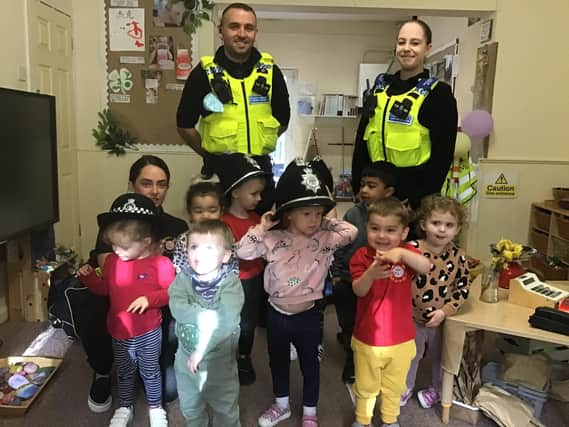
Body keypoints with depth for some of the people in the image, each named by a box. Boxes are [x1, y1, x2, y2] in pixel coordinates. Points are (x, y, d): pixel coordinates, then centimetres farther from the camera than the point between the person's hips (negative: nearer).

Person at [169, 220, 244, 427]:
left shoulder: (231, 282, -19)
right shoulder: (183, 278, -9)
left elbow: (226, 320, -28)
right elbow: (177, 309, -24)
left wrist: (202, 349, -26)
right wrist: (211, 314, -29)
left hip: (220, 358, -3)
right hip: (186, 356, 4)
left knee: (225, 410, 17)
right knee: (190, 407, 26)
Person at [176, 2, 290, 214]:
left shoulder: (270, 71, 3)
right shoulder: (205, 72, -3)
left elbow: (283, 120, 13)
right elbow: (185, 125, 3)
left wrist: (257, 145, 8)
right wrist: (210, 152, 4)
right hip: (218, 169, -2)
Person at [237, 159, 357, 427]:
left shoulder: (325, 239, -9)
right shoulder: (274, 240, -10)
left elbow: (351, 231, -9)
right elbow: (243, 252, -12)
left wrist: (327, 223, -8)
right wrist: (261, 228, -17)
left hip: (308, 316, 0)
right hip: (277, 314, 1)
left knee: (309, 364, 17)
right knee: (278, 361, 21)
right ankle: (281, 405, 45)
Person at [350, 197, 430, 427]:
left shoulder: (406, 253, -9)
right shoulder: (361, 255, -13)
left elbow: (426, 267, -30)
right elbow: (359, 290, -22)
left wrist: (402, 254, -48)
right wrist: (370, 274, -43)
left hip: (400, 338, 1)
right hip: (367, 338, -1)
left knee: (395, 386, 23)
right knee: (366, 386, 19)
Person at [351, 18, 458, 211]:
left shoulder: (439, 93, -5)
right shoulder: (380, 86, 9)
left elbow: (442, 155, -10)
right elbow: (362, 141, 9)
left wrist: (419, 200, -14)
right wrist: (358, 188, 3)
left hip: (414, 191, -4)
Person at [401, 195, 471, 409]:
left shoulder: (458, 256, -12)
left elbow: (463, 287, -6)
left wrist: (445, 311, -13)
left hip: (443, 319, 1)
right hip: (412, 317, -1)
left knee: (439, 356, 23)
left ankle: (437, 389, 49)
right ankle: (405, 387, 45)